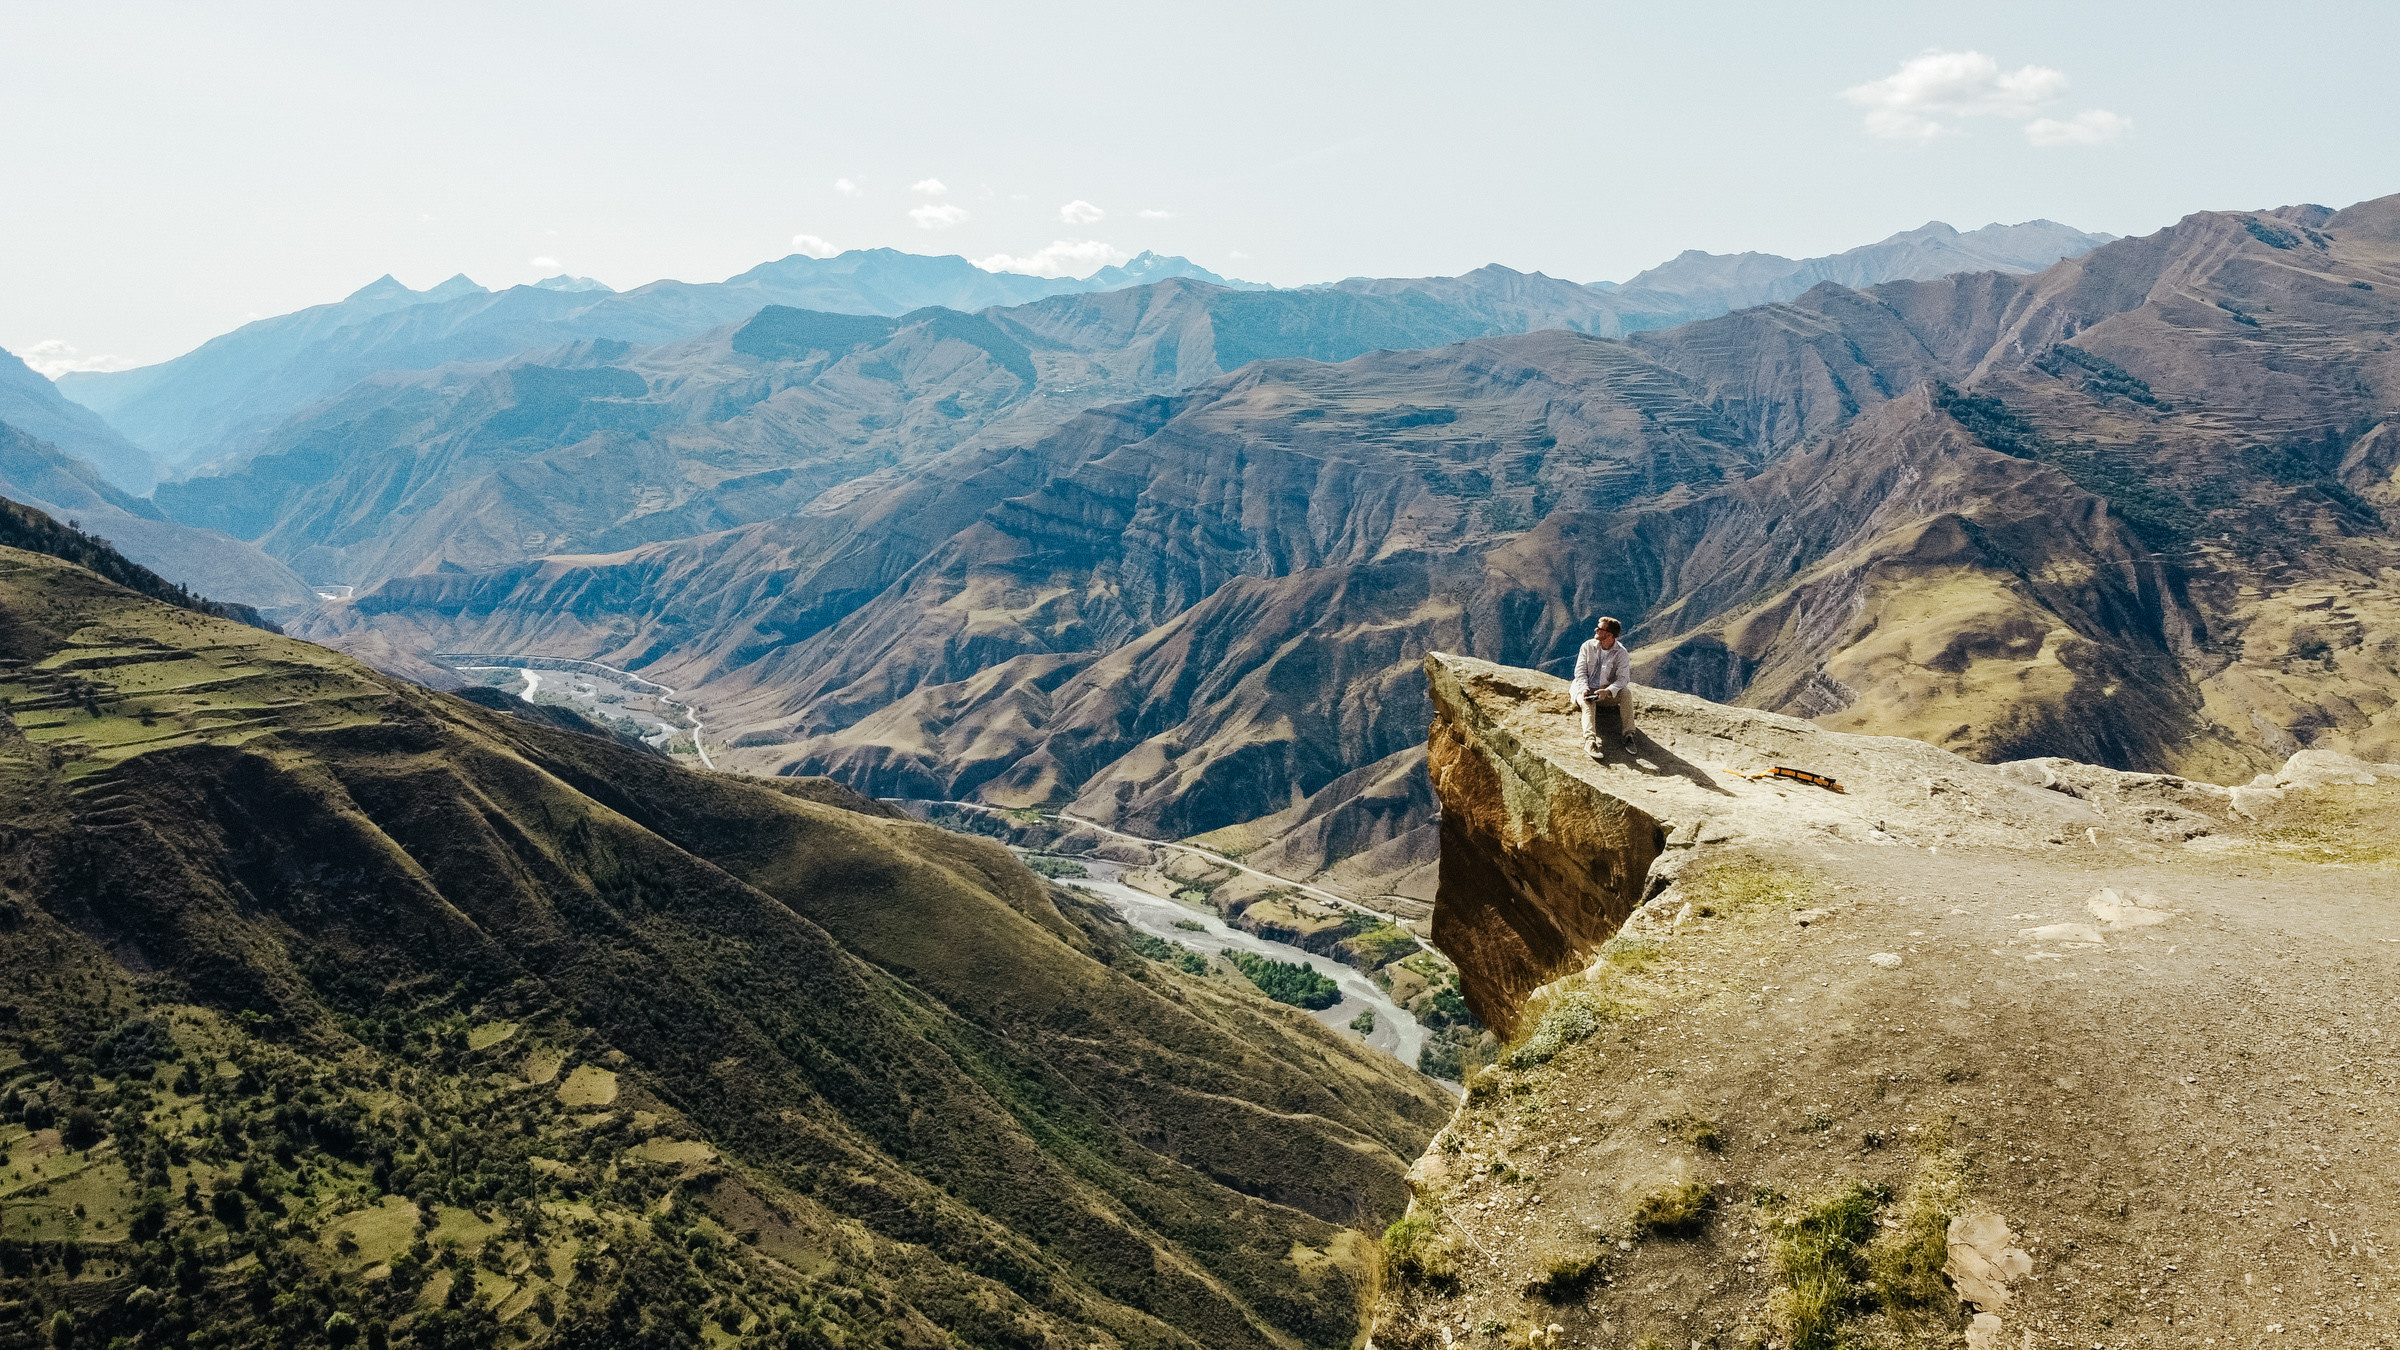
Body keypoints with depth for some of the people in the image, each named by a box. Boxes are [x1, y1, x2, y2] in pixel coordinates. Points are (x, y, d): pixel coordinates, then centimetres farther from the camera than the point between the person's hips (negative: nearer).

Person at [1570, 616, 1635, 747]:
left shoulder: (1621, 653, -4)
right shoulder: (1588, 646, 1)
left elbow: (1623, 678, -13)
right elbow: (1580, 671, -1)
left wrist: (1608, 691, -32)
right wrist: (1584, 689, -20)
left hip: (1607, 690, 0)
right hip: (1586, 689, 0)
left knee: (1626, 692, -28)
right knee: (1587, 704, -33)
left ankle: (1629, 734, -33)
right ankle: (1590, 739, -56)